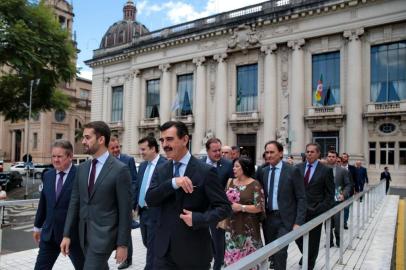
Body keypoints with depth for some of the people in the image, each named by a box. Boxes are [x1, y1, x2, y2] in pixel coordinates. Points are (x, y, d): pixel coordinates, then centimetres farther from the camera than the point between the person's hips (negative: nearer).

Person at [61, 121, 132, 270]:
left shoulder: (120, 169, -13)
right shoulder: (82, 168, 6)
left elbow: (125, 210, -12)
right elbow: (74, 202, 9)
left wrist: (122, 244, -10)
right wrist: (67, 234, 6)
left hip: (104, 234, -6)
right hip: (84, 233, 6)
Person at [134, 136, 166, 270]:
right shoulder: (143, 165, 9)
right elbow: (138, 187, 14)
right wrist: (134, 206, 9)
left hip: (155, 213, -8)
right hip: (142, 211, 8)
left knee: (152, 246, 3)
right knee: (147, 243, 20)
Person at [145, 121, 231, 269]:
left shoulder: (206, 171, -10)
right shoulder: (160, 171, 5)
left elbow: (224, 207, -10)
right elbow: (149, 200, -7)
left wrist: (198, 218, -23)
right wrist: (173, 183, -20)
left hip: (194, 250, -3)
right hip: (163, 249, 3)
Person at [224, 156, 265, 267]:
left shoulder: (255, 185, -10)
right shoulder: (231, 182, 7)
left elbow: (259, 207, -13)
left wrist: (241, 207, -19)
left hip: (247, 228, -5)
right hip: (232, 227, 5)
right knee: (232, 255, 11)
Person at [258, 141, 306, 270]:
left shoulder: (292, 171, -9)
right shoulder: (263, 172, 5)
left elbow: (301, 198, -8)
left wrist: (298, 222, -13)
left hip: (285, 219, -5)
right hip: (267, 218, 5)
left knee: (280, 252, -10)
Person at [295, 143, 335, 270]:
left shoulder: (326, 170, -6)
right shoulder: (298, 167, 3)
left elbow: (330, 193, -4)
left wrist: (321, 208, -11)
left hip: (315, 211, -2)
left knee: (313, 240, 11)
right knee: (298, 236, 9)